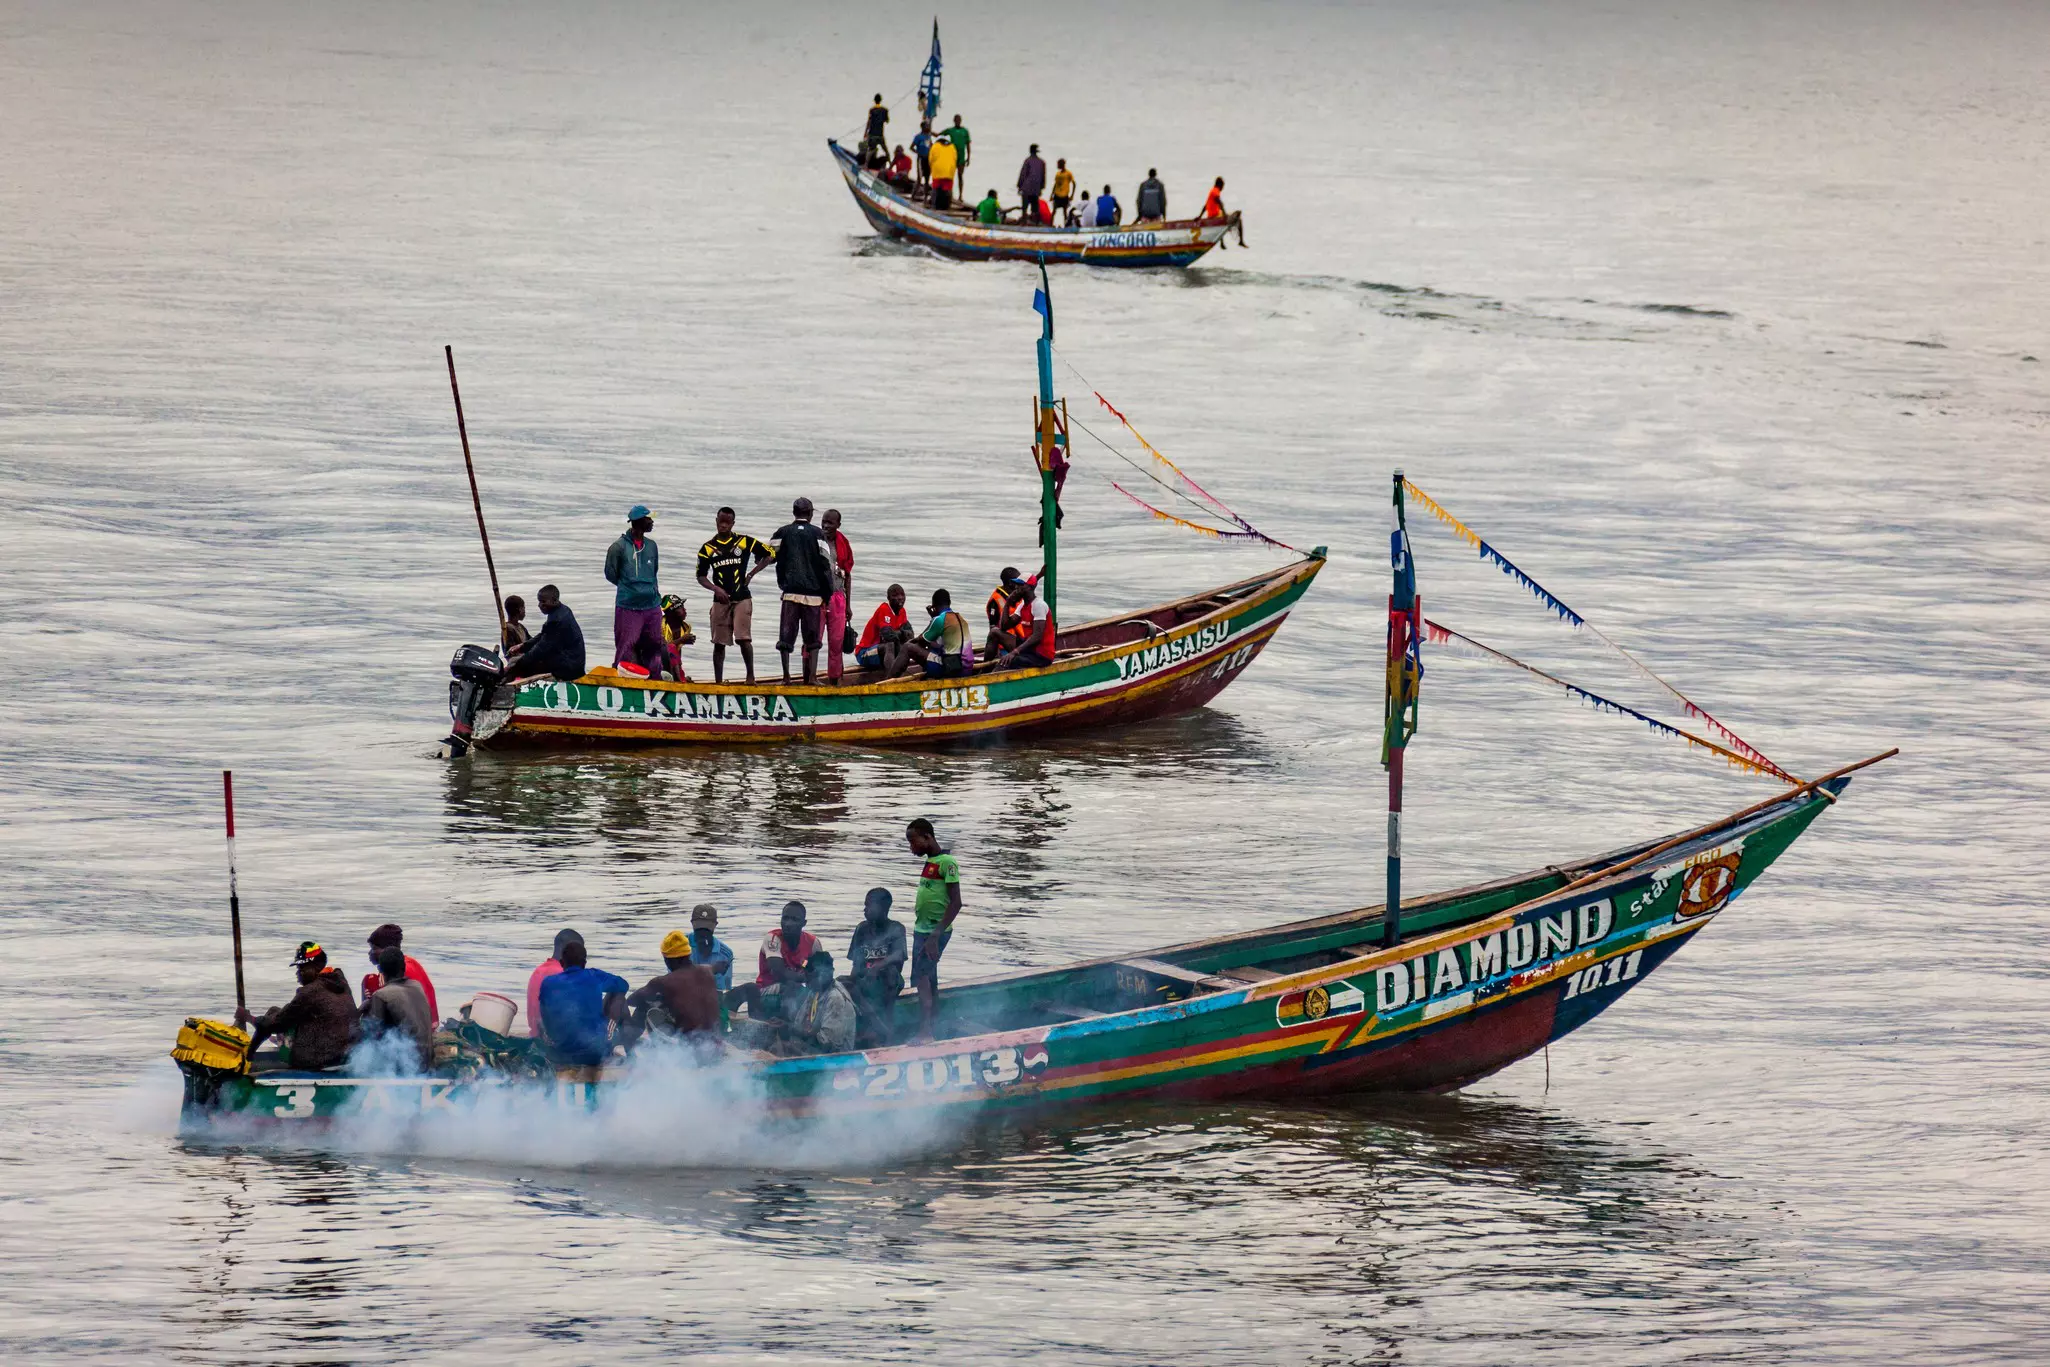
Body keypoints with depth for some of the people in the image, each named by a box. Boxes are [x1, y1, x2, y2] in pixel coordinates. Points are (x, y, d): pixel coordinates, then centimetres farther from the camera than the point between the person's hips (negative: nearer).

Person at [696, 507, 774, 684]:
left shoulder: (744, 542, 3)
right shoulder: (708, 548, 8)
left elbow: (769, 554, 9)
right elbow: (701, 576, 9)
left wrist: (751, 574, 0)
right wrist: (715, 588, -10)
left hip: (742, 598, -2)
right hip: (720, 600, 2)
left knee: (743, 638, -14)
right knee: (719, 642, 3)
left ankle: (750, 675, -5)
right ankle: (718, 681, 9)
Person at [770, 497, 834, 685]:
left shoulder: (782, 533, 6)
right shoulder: (817, 534, 2)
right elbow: (825, 565, -1)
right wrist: (827, 594, 5)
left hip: (790, 592, 0)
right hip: (813, 592, 0)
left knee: (786, 635, 2)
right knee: (812, 638, 5)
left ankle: (786, 675, -5)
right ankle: (812, 676, -3)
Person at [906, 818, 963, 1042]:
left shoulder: (947, 863, -14)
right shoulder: (929, 862, 13)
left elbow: (956, 903, -18)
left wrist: (935, 935, -23)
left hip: (936, 931, -9)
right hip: (921, 930, 9)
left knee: (921, 978, -15)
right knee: (928, 981, 12)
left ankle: (925, 1032, -16)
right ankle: (930, 1029, 16)